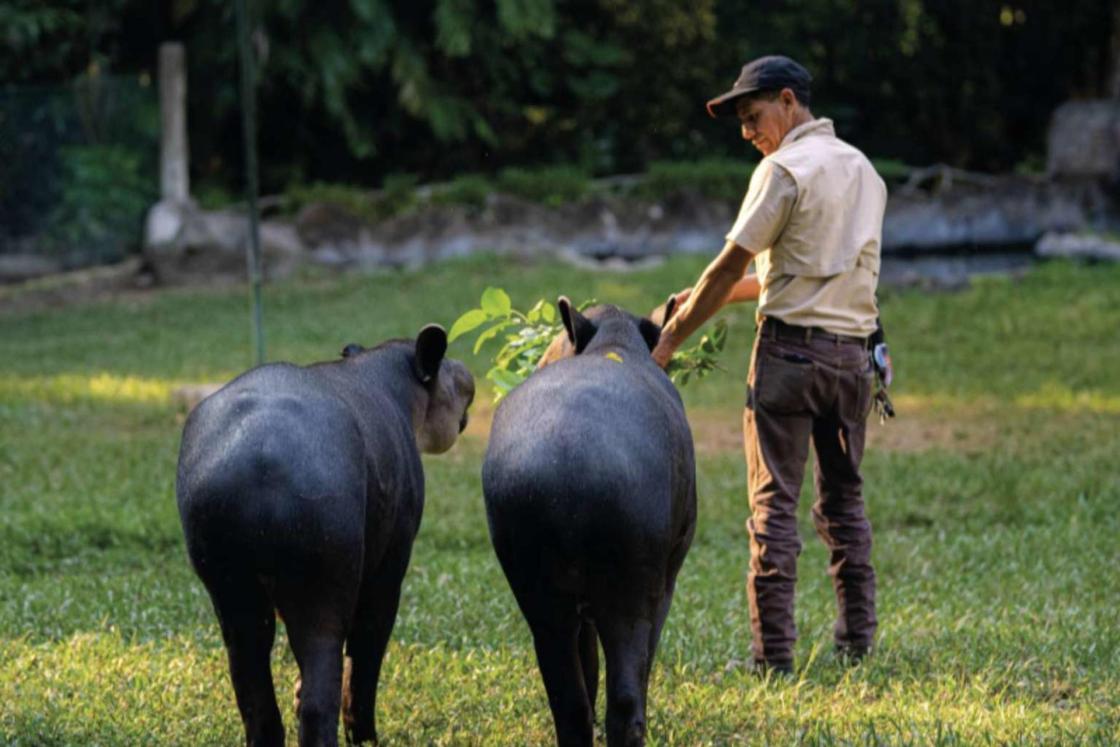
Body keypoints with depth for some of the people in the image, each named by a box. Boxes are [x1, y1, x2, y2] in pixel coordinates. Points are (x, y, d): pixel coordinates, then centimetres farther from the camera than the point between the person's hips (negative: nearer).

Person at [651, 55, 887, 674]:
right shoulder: (863, 171, 16)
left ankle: (773, 655, -8)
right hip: (852, 350, 7)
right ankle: (858, 642, 12)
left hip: (790, 349, -7)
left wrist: (669, 340, -3)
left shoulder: (785, 169, -8)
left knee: (774, 504, -5)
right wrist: (709, 297, 20)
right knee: (843, 501, 14)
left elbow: (730, 267, -9)